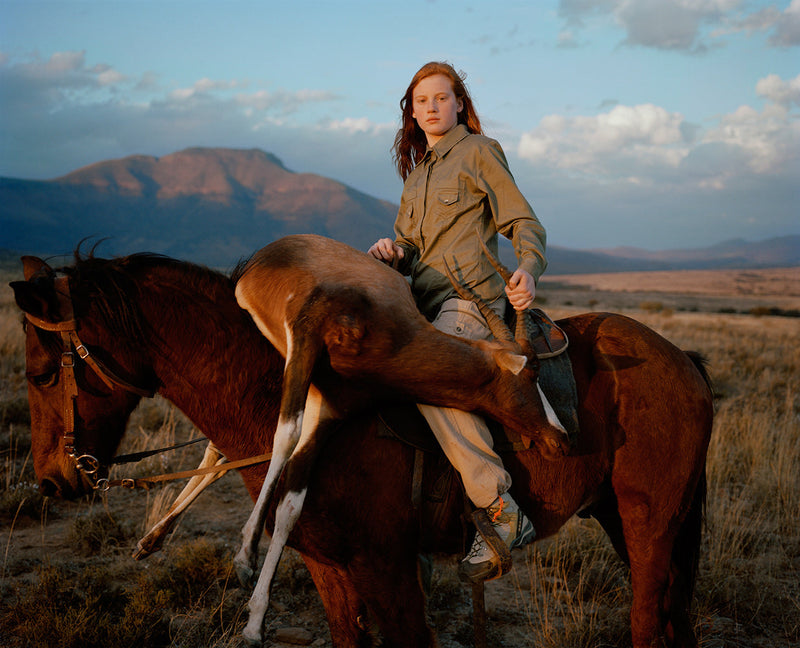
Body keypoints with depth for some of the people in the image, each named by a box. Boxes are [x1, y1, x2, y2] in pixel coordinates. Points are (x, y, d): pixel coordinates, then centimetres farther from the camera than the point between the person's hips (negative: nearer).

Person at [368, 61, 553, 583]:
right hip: (423, 300, 8)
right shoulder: (417, 173, 27)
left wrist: (528, 270, -23)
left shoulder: (478, 151, 5)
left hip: (471, 295, -8)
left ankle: (502, 512, -33)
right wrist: (392, 251, 1)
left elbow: (524, 223, -1)